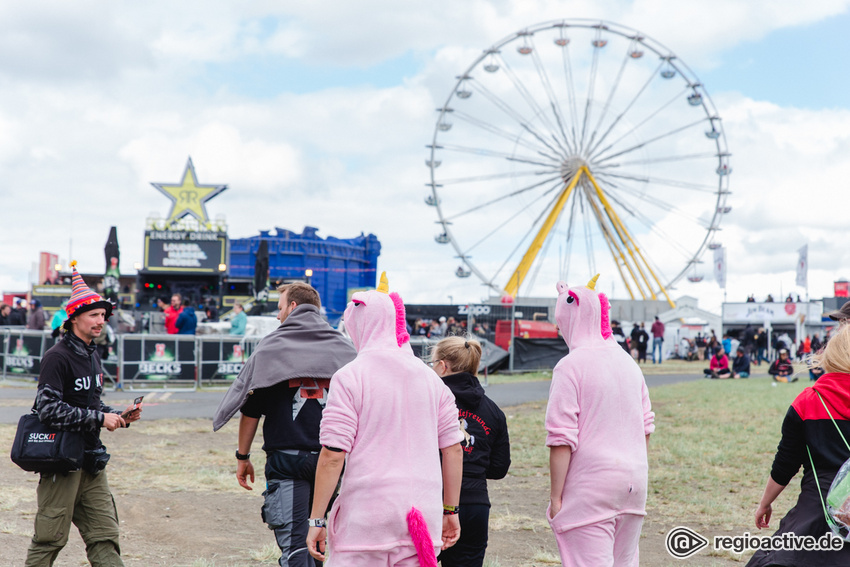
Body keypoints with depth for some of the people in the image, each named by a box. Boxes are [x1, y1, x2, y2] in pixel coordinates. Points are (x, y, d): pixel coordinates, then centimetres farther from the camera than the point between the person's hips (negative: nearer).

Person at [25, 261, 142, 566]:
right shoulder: (58, 357, -13)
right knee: (50, 538, 0)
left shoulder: (92, 356, 14)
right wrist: (99, 418, -19)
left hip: (90, 460, 8)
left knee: (104, 535, 5)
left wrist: (119, 416, 5)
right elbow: (49, 409, -22)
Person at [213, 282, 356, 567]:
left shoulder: (272, 346, 0)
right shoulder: (344, 347, 9)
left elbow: (251, 409, 0)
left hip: (287, 458, -4)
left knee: (294, 542, -5)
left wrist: (243, 456, 9)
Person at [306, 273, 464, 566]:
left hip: (365, 519, -5)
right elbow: (453, 449, 11)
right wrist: (450, 511, 18)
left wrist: (317, 520, -6)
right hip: (424, 516, 5)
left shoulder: (349, 377, -6)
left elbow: (332, 455, -11)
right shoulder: (431, 378, 9)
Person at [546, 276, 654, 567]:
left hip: (590, 488, -7)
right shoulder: (628, 362, 11)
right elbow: (646, 426, 17)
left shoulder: (571, 366, -12)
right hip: (633, 484, 7)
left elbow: (562, 439, -16)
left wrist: (555, 496, -11)